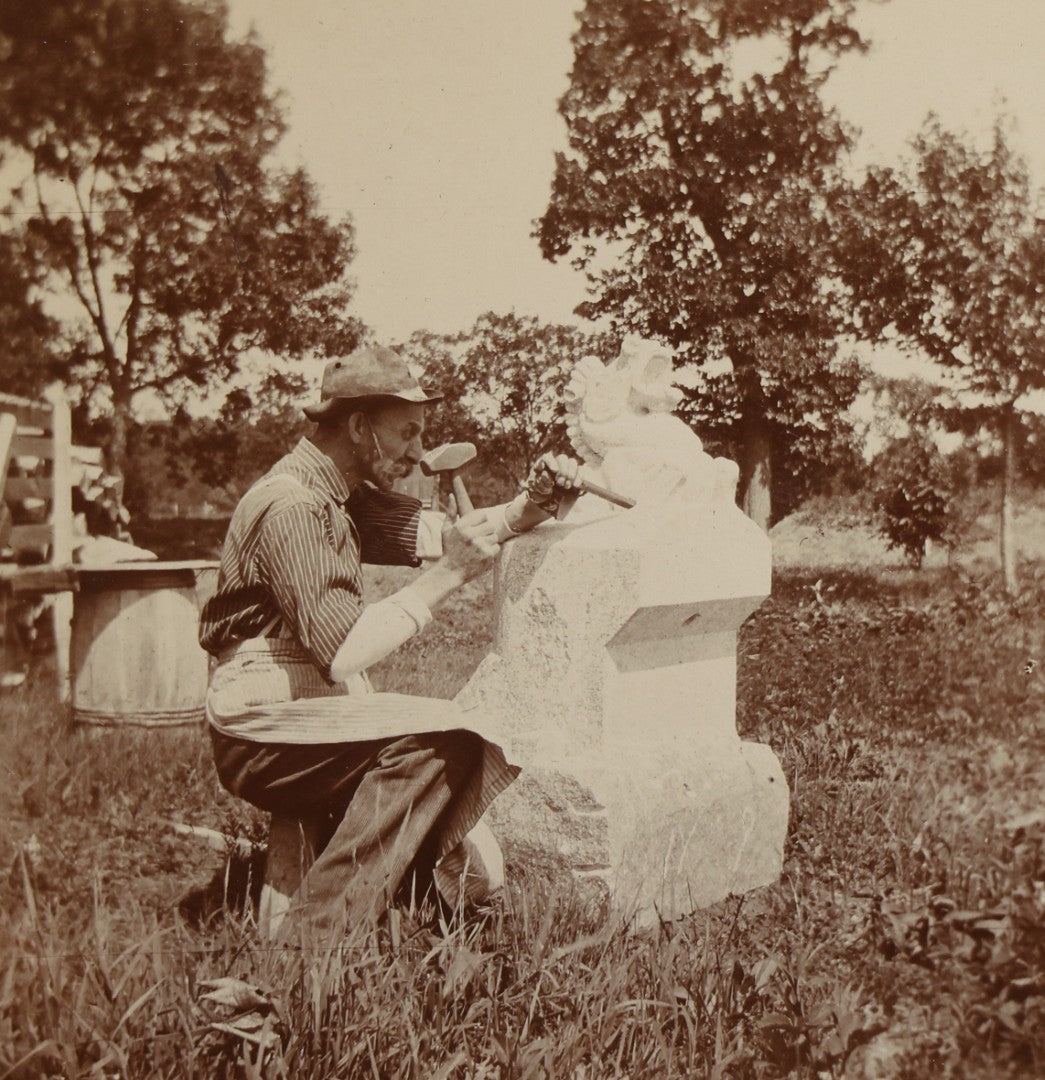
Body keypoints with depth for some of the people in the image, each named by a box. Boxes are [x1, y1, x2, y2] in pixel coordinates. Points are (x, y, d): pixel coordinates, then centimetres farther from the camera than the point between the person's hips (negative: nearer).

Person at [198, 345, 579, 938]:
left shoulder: (343, 494, 13)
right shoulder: (290, 505, -19)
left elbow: (438, 533, 4)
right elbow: (342, 652, -28)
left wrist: (531, 506, -12)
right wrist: (447, 576, -26)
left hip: (316, 719, 9)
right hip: (263, 731, -9)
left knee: (481, 754, 2)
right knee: (436, 734, -27)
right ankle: (324, 930, -20)